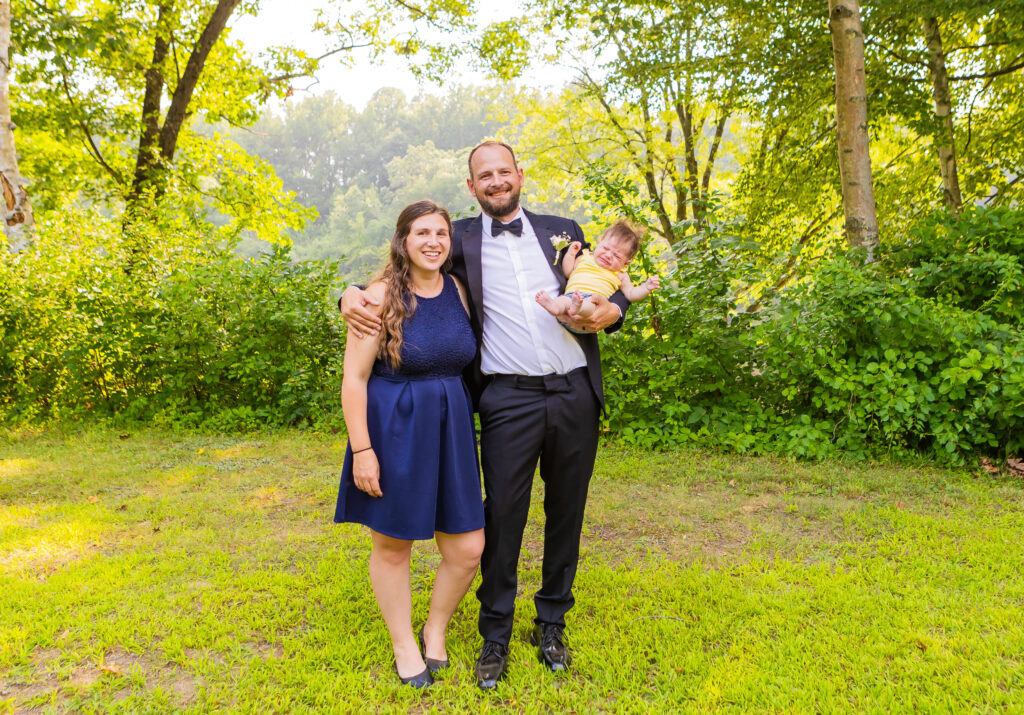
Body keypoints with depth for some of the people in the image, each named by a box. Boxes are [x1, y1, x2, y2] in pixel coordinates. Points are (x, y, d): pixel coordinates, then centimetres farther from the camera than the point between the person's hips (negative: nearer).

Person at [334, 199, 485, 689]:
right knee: (393, 546, 11)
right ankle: (404, 645, 33)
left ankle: (436, 630, 33)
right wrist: (362, 449, -14)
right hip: (393, 431, -4)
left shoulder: (459, 290, 4)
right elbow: (354, 379, -11)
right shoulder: (381, 296, -11)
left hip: (450, 429, 5)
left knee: (467, 548, 6)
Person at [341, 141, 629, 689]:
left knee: (566, 512, 12)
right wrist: (353, 295, -12)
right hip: (508, 399, -2)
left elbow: (613, 289, 16)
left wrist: (610, 311, -7)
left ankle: (552, 623, 31)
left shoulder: (562, 231, 12)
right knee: (502, 516, 1)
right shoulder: (460, 239, 6)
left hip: (575, 393, 3)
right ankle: (495, 636, 21)